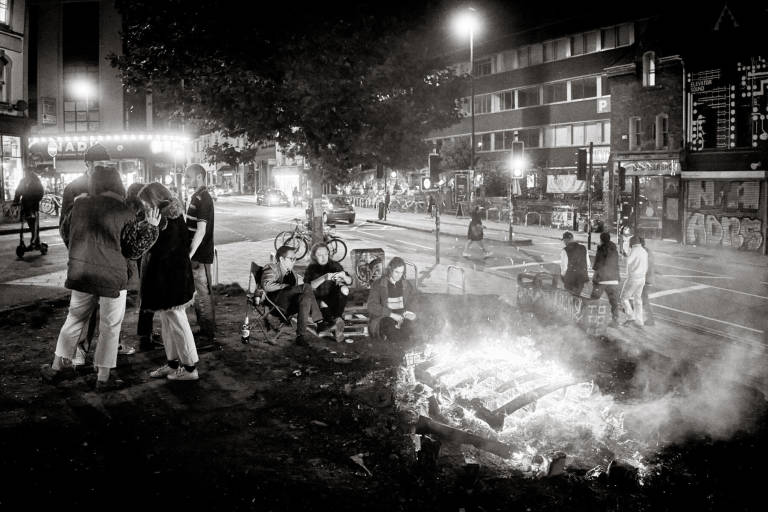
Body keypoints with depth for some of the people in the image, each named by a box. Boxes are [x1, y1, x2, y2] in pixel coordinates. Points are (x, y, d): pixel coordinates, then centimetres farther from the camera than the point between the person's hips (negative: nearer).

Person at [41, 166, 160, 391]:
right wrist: (150, 227, 2)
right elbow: (134, 250, -6)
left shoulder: (80, 204, 1)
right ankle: (103, 378, 14)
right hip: (112, 277, -4)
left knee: (74, 319, 20)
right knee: (109, 327, 8)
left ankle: (56, 368, 28)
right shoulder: (125, 213, -11)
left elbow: (66, 229, 18)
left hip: (80, 272, 4)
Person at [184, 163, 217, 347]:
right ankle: (204, 331, 27)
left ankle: (208, 337, 3)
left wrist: (189, 255, -24)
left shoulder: (203, 199, -16)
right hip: (196, 256, 10)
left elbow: (201, 230, -22)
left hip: (200, 256, -10)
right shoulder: (197, 197, 15)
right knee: (198, 294, 17)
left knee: (204, 295, -4)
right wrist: (189, 254, 19)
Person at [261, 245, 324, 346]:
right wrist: (287, 286, -17)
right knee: (306, 287, -27)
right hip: (276, 299, -7)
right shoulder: (271, 268, 6)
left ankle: (301, 335, -32)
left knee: (306, 297, -27)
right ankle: (318, 321, -29)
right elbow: (267, 286, -14)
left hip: (289, 305, 7)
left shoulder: (291, 272, 31)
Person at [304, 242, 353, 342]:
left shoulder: (335, 265, 5)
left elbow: (350, 281, -1)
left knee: (344, 288, -27)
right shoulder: (311, 268, 0)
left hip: (334, 299, 2)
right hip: (319, 300, -2)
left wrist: (344, 276, -25)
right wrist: (324, 278, -33)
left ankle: (338, 318, -36)